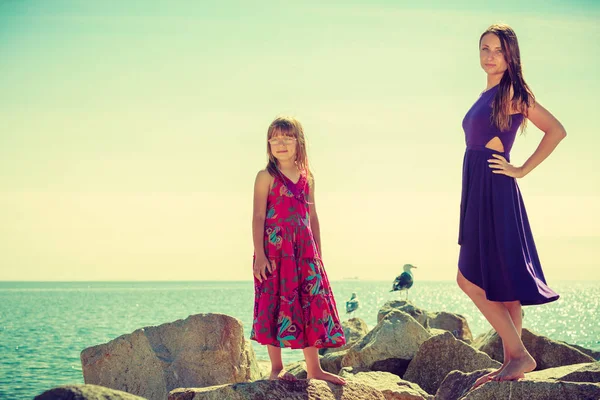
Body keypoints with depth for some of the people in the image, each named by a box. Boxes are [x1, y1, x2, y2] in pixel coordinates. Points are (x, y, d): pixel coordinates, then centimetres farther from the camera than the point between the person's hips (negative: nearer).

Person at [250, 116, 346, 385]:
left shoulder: (307, 178, 12)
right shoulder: (266, 177, -3)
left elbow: (312, 216, 15)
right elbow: (258, 217, -7)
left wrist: (318, 253, 12)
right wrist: (259, 254, -14)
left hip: (304, 251, 5)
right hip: (274, 250, -5)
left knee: (312, 305, 5)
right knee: (276, 305, -1)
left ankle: (314, 369, 13)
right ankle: (277, 369, 8)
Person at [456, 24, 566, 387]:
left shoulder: (512, 92, -8)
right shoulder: (487, 95, 16)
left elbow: (557, 131, -12)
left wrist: (521, 170, -11)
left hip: (496, 192, -9)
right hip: (477, 192, 9)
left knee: (471, 279, -10)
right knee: (497, 282, 9)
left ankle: (519, 355, -5)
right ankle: (513, 361, 14)